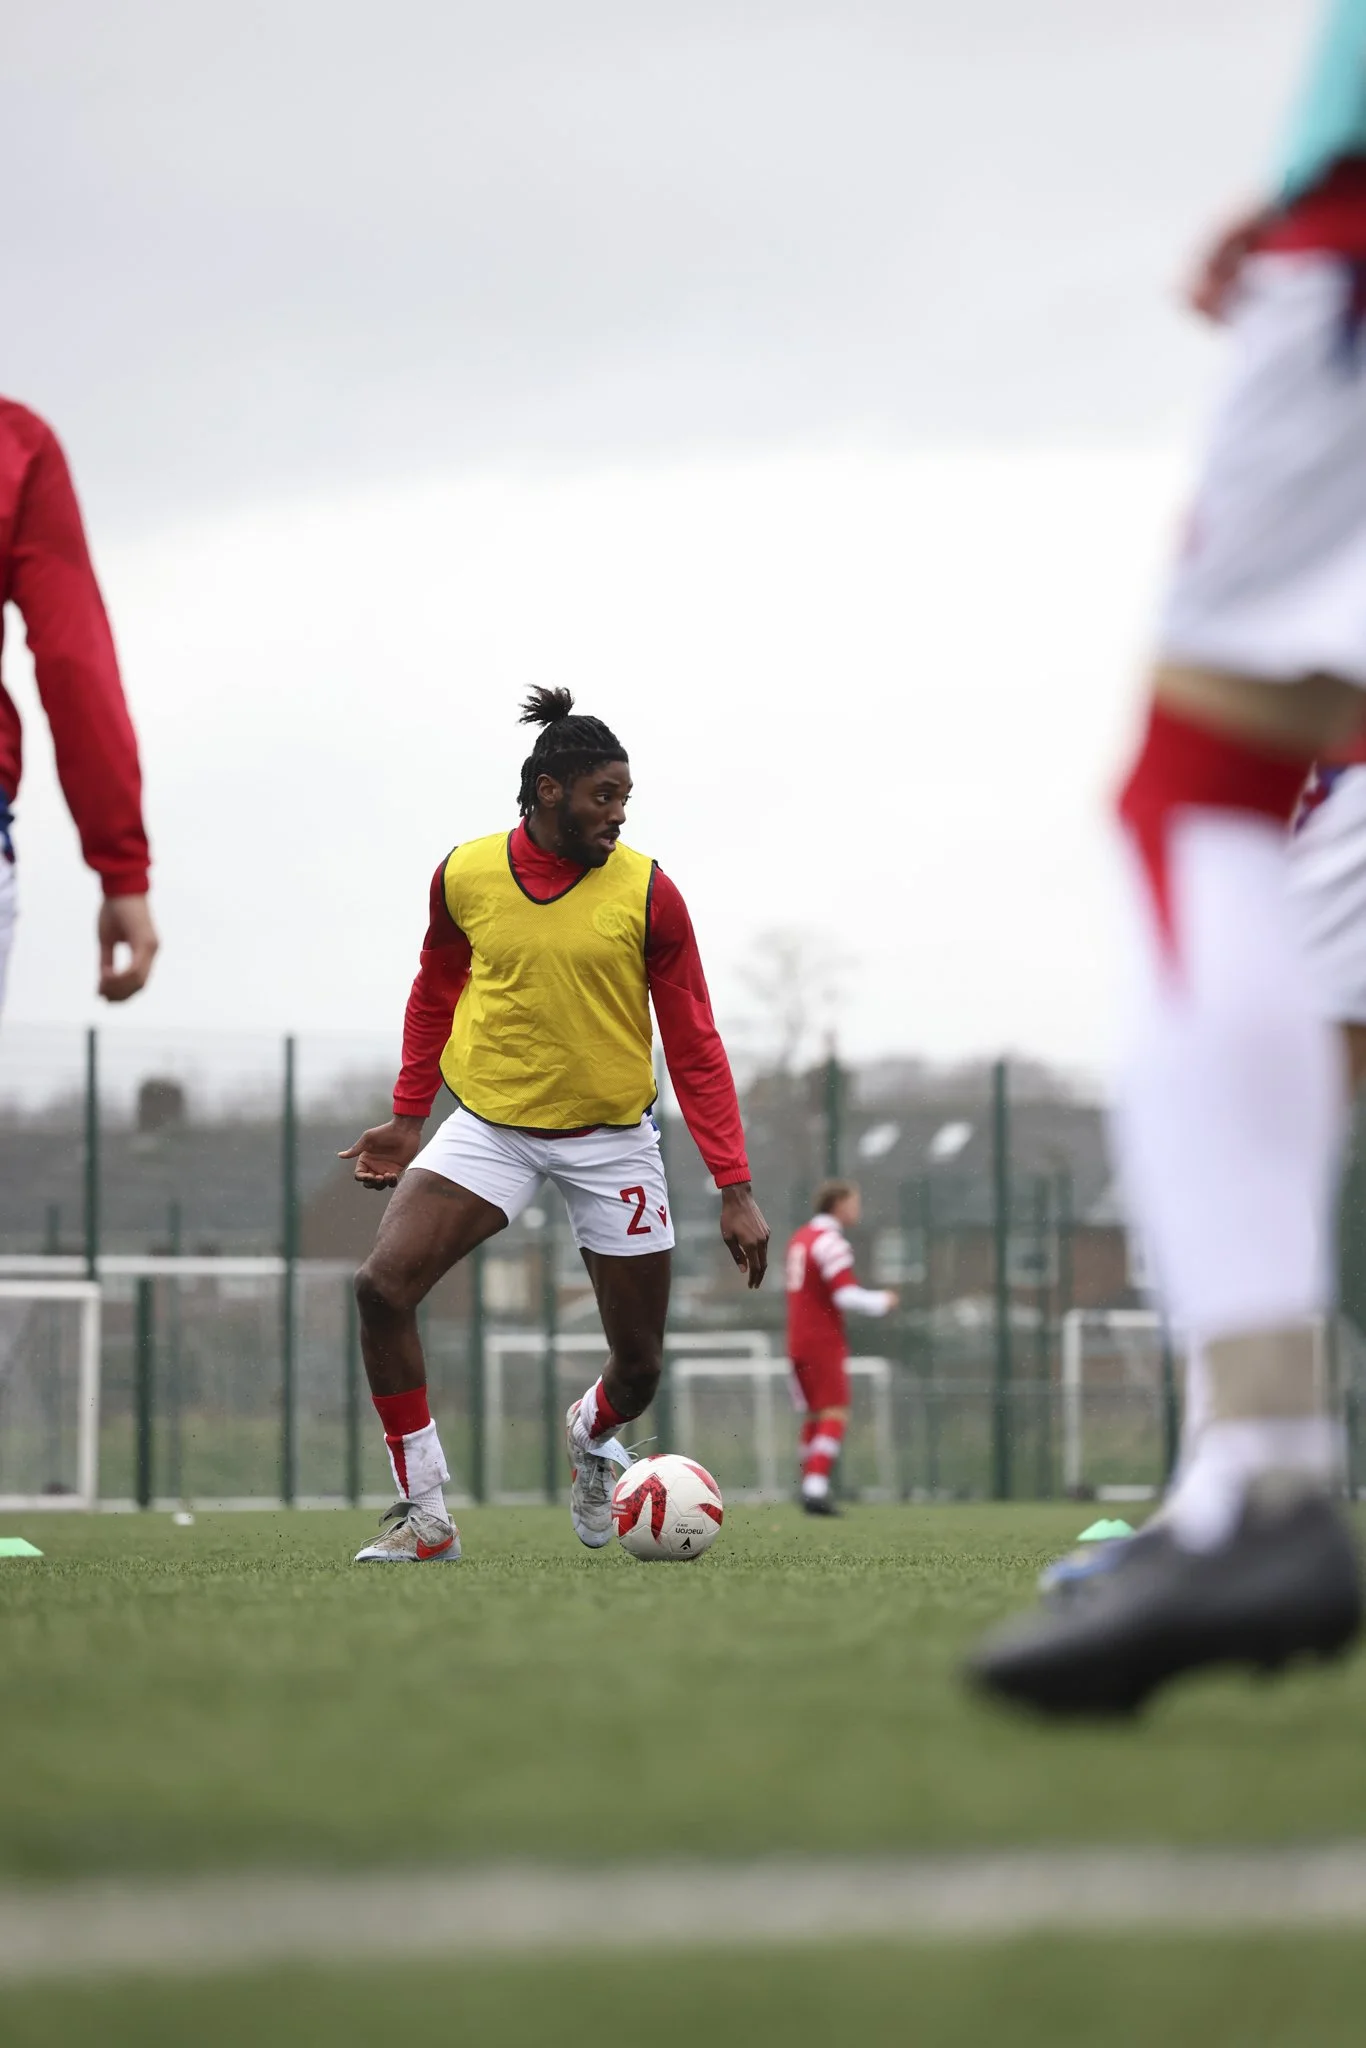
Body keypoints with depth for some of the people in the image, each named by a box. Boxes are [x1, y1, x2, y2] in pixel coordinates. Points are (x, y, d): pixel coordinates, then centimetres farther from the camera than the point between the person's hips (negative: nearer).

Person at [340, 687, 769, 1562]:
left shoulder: (648, 893, -10)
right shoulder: (464, 876, -5)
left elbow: (695, 1047, -7)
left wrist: (735, 1188, -12)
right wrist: (409, 1118, 11)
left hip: (612, 1138, 0)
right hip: (491, 1123, 1)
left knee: (639, 1366, 5)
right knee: (384, 1285, -21)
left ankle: (591, 1437, 44)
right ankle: (424, 1514, -9)